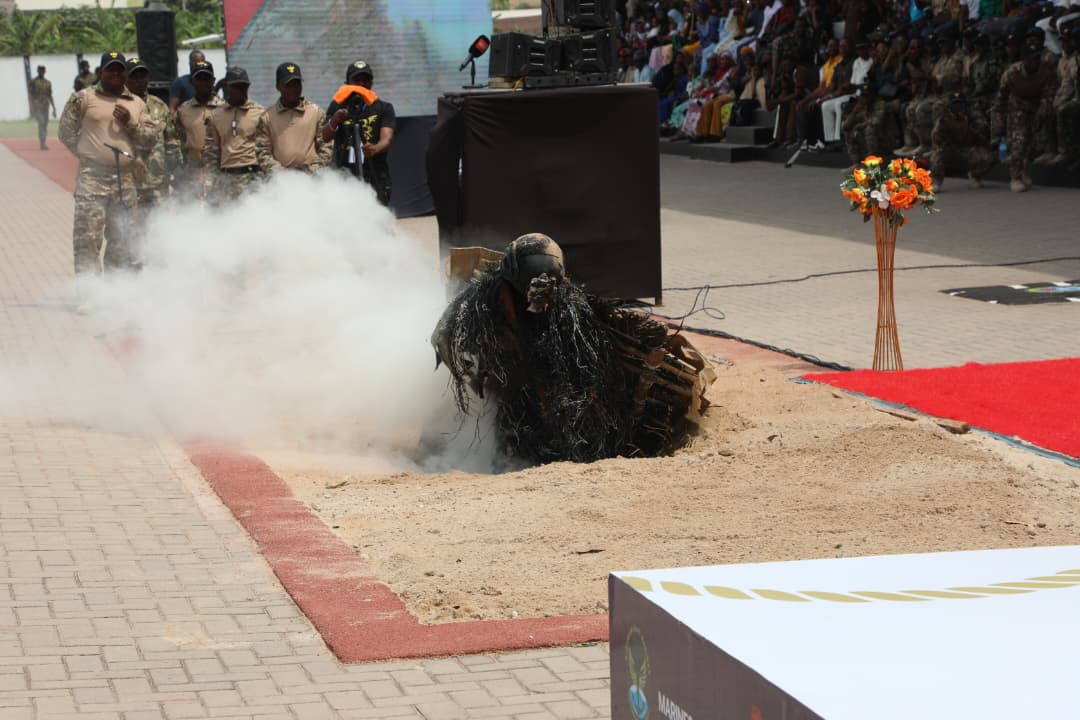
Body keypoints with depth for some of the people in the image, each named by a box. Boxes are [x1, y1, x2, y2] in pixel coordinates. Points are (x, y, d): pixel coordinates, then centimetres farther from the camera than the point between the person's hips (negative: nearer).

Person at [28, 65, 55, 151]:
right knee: (41, 124, -17)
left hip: (45, 107, 5)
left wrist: (54, 108, 15)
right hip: (37, 106, -5)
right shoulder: (33, 82, 1)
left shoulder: (48, 83, 16)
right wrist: (31, 109, -9)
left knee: (45, 126, 3)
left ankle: (43, 144, 8)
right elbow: (31, 96, -2)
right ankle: (42, 144, -20)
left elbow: (50, 96, 19)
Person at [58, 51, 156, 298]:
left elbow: (151, 139, 9)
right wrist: (88, 153, 5)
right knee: (88, 236, -8)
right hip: (92, 177, -4)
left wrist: (129, 123, -6)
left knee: (121, 238, 9)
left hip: (125, 180, 4)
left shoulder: (136, 104, 14)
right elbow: (66, 132, 6)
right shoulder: (83, 99, 2)